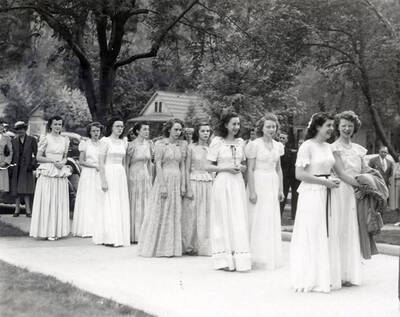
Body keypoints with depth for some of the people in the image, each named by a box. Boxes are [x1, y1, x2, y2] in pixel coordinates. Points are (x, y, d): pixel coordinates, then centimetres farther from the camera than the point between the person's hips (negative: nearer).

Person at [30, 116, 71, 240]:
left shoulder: (65, 140, 12)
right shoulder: (45, 139, -2)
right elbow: (39, 157, -2)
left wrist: (62, 162, -3)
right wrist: (52, 161, -13)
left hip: (61, 174, 5)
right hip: (47, 173, -5)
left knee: (60, 201, 5)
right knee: (47, 201, -4)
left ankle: (57, 230, 11)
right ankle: (47, 231, 0)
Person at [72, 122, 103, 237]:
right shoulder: (85, 144, 3)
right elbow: (81, 161, -2)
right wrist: (95, 166, -11)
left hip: (100, 176, 3)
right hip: (88, 175, -3)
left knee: (99, 201, -1)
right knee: (87, 202, -5)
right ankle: (86, 229, -3)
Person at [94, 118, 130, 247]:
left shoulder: (123, 142, 14)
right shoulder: (105, 141, -4)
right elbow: (101, 162, -9)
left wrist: (125, 178, 15)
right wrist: (103, 180, -15)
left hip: (121, 175, 6)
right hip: (109, 174, -6)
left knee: (121, 206, 5)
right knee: (110, 205, -6)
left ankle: (120, 237, 12)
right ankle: (110, 238, -3)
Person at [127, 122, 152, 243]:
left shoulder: (148, 144, 7)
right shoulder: (132, 145, -10)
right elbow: (126, 164, -8)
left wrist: (150, 178, 14)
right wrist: (127, 181, -10)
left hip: (145, 176, 6)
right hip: (134, 175, -6)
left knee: (145, 205, 8)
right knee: (134, 206, 1)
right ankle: (133, 236, 10)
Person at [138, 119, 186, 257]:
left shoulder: (181, 146, 10)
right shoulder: (160, 144, -5)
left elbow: (182, 166, 10)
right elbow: (158, 165, -10)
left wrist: (183, 185, 3)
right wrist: (162, 185, -16)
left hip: (177, 181, 5)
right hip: (164, 179, -5)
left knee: (175, 215, 7)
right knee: (160, 213, 0)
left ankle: (171, 247, 14)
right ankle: (156, 247, 9)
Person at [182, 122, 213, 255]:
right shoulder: (192, 147, -1)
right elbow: (187, 169, -2)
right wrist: (188, 188, -9)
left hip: (209, 183, 3)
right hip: (194, 182, -3)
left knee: (207, 214, 4)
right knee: (193, 215, 1)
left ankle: (204, 246, 13)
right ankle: (190, 246, 11)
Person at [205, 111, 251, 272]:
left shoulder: (240, 142, 11)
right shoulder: (217, 142, -3)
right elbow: (208, 166, -3)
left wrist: (241, 167, 0)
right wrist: (226, 168, -14)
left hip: (238, 183, 4)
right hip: (222, 183, -4)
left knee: (239, 221, 2)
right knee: (223, 220, 1)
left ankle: (239, 259, 9)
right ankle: (224, 260, 9)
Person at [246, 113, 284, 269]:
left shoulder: (278, 146, 11)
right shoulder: (254, 145, -7)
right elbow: (250, 169, -10)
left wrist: (281, 189, 12)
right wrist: (252, 191, -15)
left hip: (273, 185, 6)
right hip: (258, 184, -6)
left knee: (273, 221, 8)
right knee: (258, 220, -3)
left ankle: (271, 256, 18)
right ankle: (258, 257, 4)